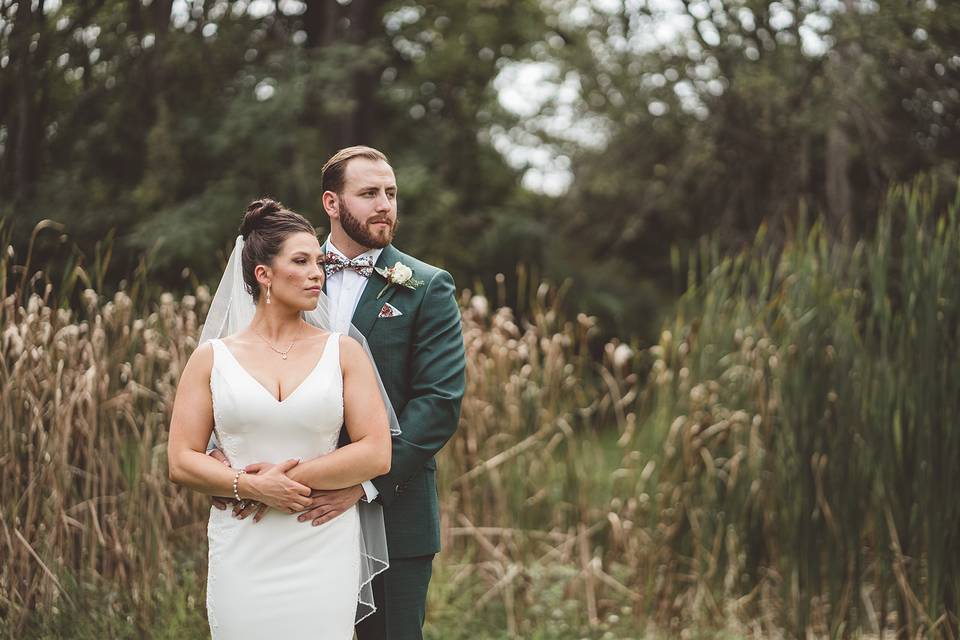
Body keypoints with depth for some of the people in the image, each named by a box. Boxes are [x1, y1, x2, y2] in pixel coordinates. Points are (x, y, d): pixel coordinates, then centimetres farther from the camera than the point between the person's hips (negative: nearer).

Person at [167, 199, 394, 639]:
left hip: (325, 552, 0)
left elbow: (376, 454, -4)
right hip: (242, 555, 0)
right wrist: (250, 486, -14)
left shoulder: (344, 352, 4)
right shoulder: (212, 358, 5)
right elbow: (181, 462, 1)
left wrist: (290, 478, -10)